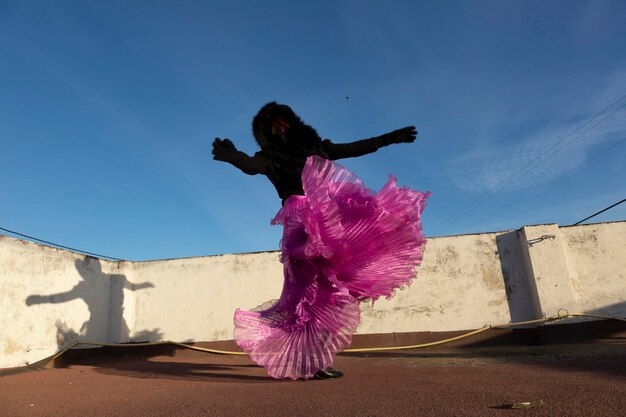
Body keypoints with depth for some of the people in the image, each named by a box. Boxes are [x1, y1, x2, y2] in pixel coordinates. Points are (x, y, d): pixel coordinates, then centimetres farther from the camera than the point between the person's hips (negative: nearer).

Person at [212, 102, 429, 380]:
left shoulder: (314, 148, 24)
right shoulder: (270, 158, 11)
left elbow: (354, 148, 27)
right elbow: (251, 165, -11)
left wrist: (389, 138, 29)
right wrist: (233, 156, -31)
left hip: (334, 219, 6)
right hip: (303, 226, -6)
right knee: (317, 291, -13)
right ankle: (312, 363, -9)